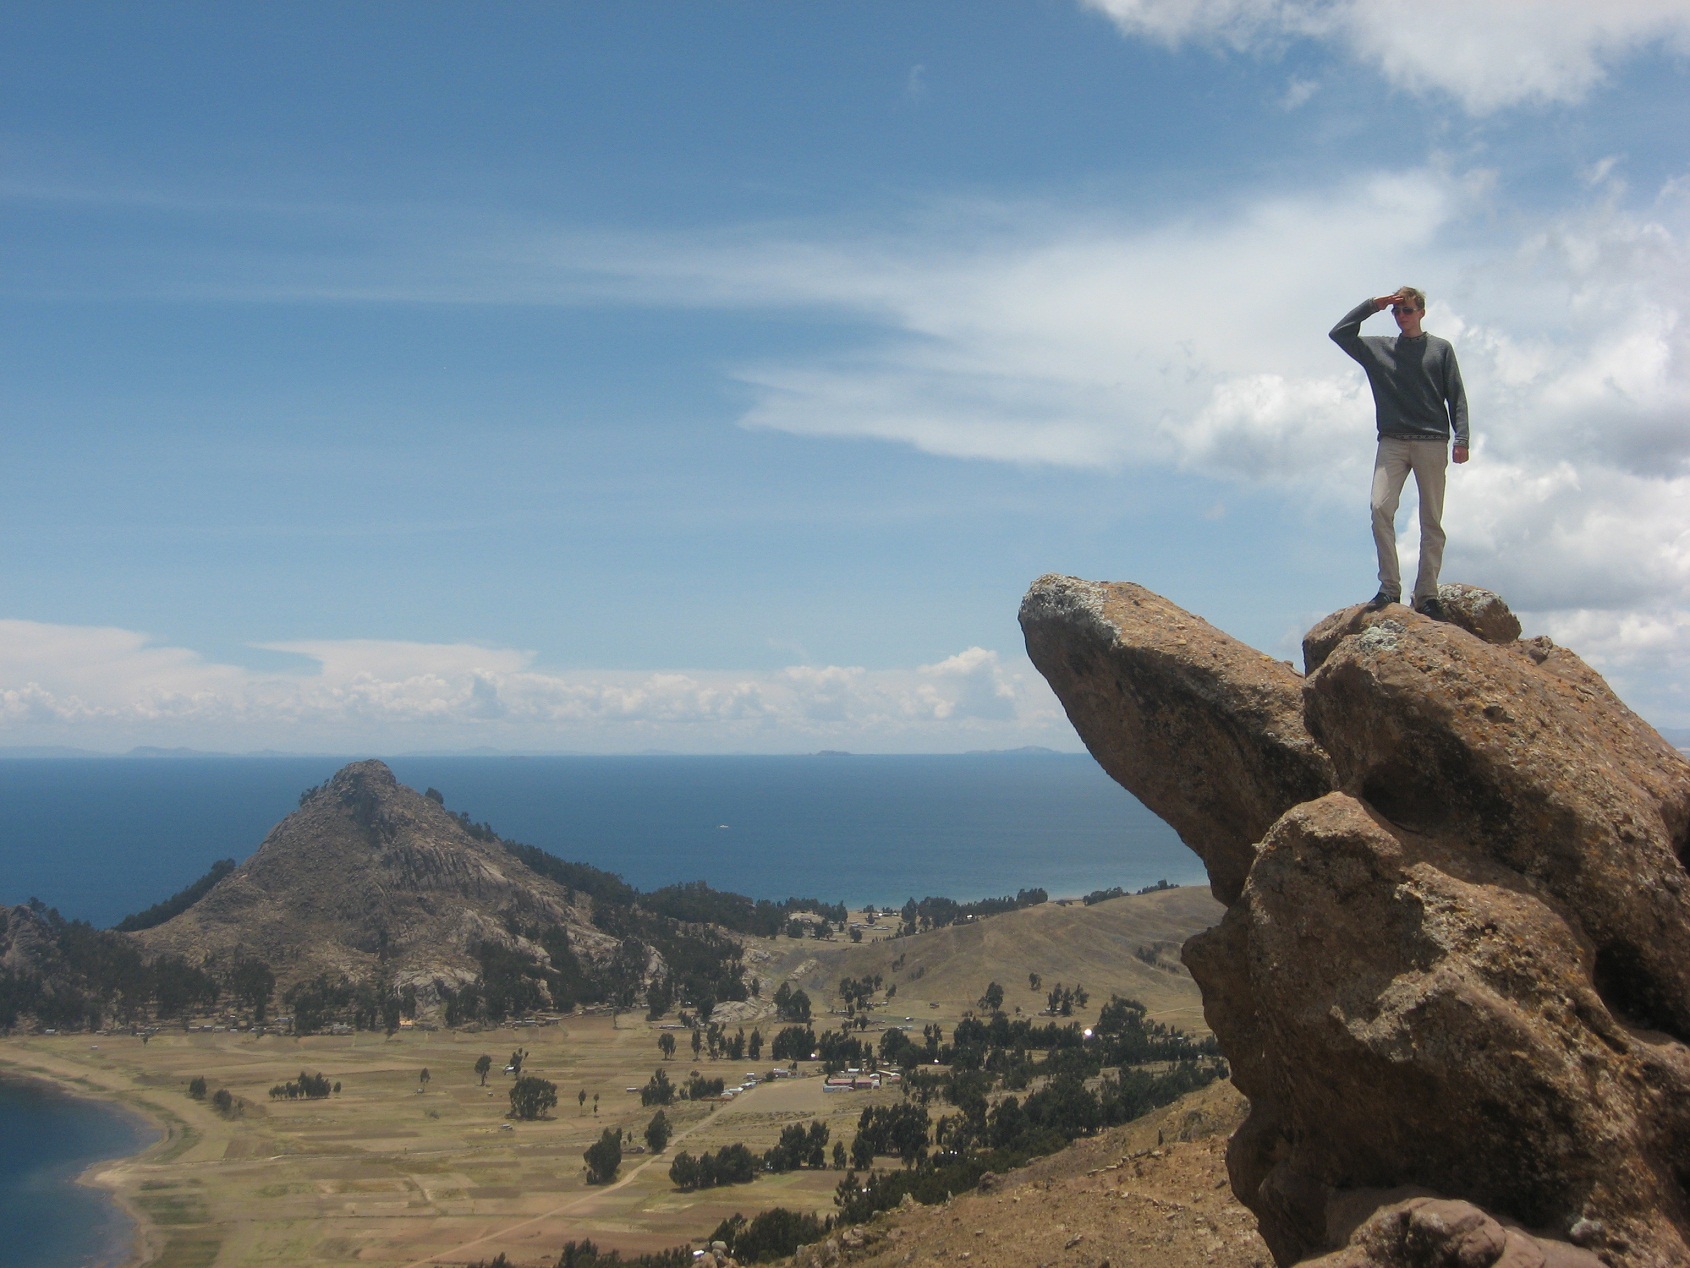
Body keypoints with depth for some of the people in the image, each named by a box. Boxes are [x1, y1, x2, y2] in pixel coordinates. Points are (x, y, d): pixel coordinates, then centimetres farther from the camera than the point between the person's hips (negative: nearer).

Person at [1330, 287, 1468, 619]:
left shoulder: (1440, 349, 11)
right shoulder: (1378, 348, 16)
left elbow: (1456, 396, 7)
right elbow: (1339, 333, 10)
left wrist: (1461, 439, -3)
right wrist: (1372, 305, 7)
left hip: (1432, 443, -1)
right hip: (1392, 442, 1)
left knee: (1432, 520, -1)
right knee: (1380, 507, -17)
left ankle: (1427, 594, 0)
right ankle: (1389, 587, -14)